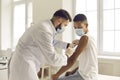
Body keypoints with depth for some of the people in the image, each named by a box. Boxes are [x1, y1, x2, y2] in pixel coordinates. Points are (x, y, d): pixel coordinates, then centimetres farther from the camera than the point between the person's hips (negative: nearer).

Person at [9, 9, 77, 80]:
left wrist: (68, 45, 22)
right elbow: (52, 59, -23)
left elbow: (52, 42, 32)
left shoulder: (45, 27, 11)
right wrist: (67, 56, -5)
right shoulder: (44, 30, -22)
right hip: (24, 66, -11)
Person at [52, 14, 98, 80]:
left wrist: (57, 74, -15)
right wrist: (73, 72, 10)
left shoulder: (85, 37, -19)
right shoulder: (88, 37, 11)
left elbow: (72, 60, -23)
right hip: (85, 75, 10)